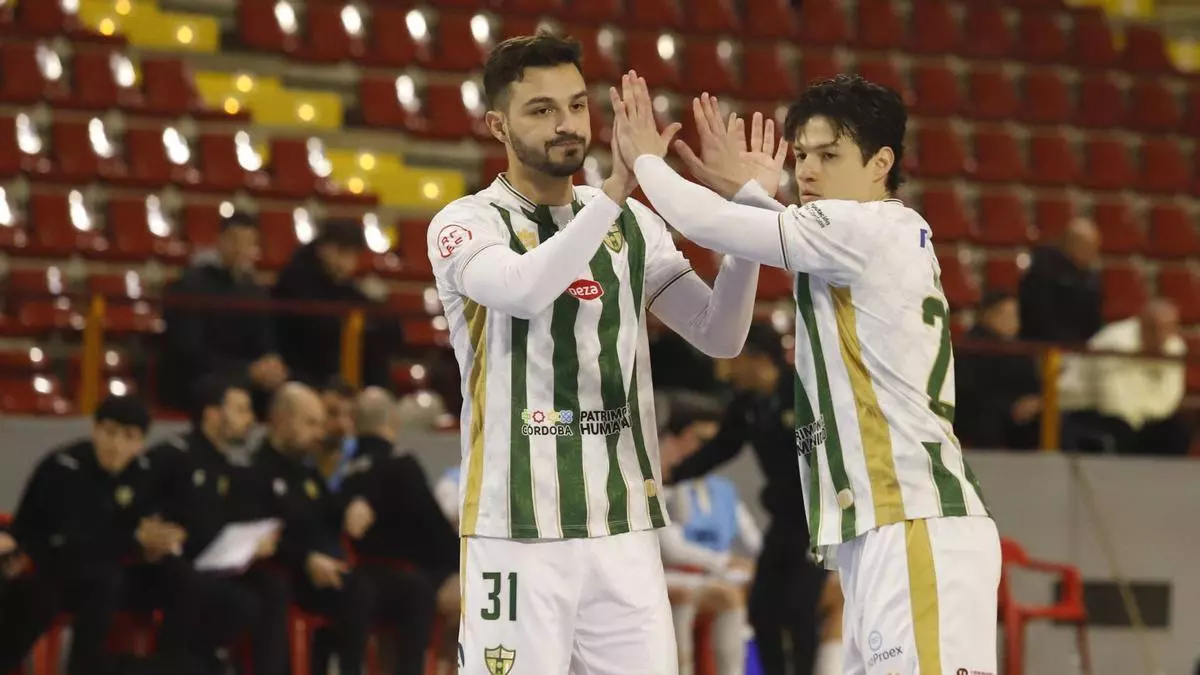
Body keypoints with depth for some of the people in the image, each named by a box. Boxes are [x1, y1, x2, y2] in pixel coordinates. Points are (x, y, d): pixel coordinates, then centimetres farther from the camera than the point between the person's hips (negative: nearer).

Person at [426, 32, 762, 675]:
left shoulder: (633, 224, 12)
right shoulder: (465, 225, -4)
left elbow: (719, 336, 8)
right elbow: (525, 290, -25)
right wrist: (618, 186, -31)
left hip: (624, 528, 5)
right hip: (519, 531, -5)